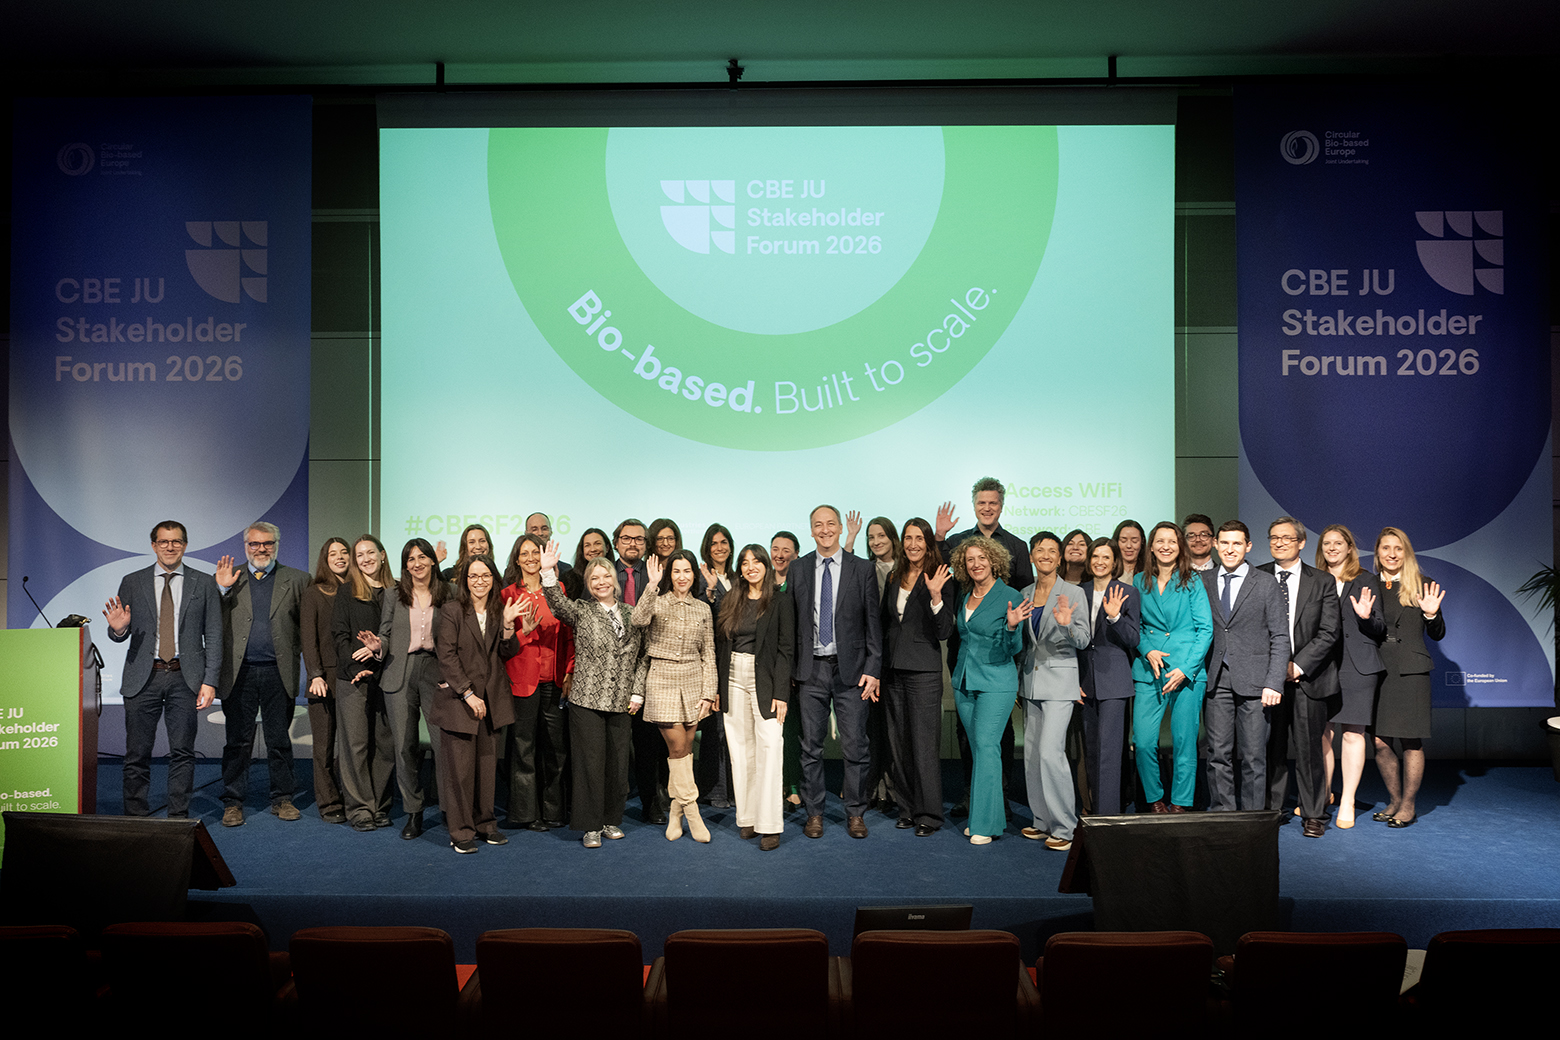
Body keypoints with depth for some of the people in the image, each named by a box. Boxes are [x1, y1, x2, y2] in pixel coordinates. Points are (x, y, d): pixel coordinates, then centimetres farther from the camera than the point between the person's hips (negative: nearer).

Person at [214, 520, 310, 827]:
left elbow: (307, 624, 2)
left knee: (280, 740, 8)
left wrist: (303, 656, -11)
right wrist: (221, 589, -9)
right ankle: (233, 803, 16)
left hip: (279, 672, 0)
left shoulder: (296, 580, 6)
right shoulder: (229, 579, 9)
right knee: (238, 741, 6)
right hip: (239, 672, 0)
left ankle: (282, 799, 19)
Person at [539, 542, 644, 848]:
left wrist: (637, 693, 7)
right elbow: (558, 603, -20)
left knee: (618, 762, 8)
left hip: (621, 702, 3)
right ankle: (591, 826, 11)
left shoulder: (630, 613, 10)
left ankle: (611, 820, 24)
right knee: (590, 761, 0)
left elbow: (641, 656, 13)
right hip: (587, 700, -3)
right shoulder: (581, 611, 2)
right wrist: (548, 572, -34)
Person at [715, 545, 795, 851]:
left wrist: (780, 693, -12)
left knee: (770, 748, -10)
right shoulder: (730, 603, 11)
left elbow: (786, 650, -5)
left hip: (766, 681, -4)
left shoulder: (780, 602, -1)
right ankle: (747, 817, 15)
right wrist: (718, 689, 7)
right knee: (740, 750, 6)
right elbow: (721, 648, 12)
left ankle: (769, 825, -6)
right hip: (734, 680, 4)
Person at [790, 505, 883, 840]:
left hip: (851, 669, -1)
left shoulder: (862, 569, 1)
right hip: (810, 670, 1)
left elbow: (873, 622, 1)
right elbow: (790, 621, 5)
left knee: (855, 746, 4)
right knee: (811, 746, 8)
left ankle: (855, 814, 19)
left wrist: (872, 669, -5)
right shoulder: (798, 569, 5)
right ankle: (814, 812, 21)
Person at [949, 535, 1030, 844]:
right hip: (965, 680, 6)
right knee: (978, 748, 11)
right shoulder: (965, 597, 9)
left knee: (986, 746, -10)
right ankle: (980, 815, 19)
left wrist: (1011, 626, -32)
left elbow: (1013, 649, -13)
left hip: (996, 682, -6)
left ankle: (986, 823, -4)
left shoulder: (1010, 597, -9)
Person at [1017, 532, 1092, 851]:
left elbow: (1083, 641, -7)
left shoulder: (1073, 593, -4)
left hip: (1059, 682, -6)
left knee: (1050, 752, -14)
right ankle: (1043, 821, 20)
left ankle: (1064, 827, -4)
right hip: (1030, 681, 6)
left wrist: (1067, 624, -26)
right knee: (1031, 755, 8)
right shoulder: (1024, 595, 11)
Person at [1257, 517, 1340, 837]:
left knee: (1310, 749, 3)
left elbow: (1328, 633, 0)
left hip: (1308, 676, 0)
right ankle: (1269, 811, 13)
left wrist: (1298, 665, -10)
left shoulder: (1322, 583, 6)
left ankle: (1313, 815, 15)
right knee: (1270, 748, 2)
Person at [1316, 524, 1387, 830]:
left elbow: (1380, 629, 2)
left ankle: (1348, 802, 8)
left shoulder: (1367, 580, 5)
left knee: (1353, 733, -1)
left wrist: (1366, 617, -19)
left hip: (1357, 665, -2)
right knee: (1321, 733, 2)